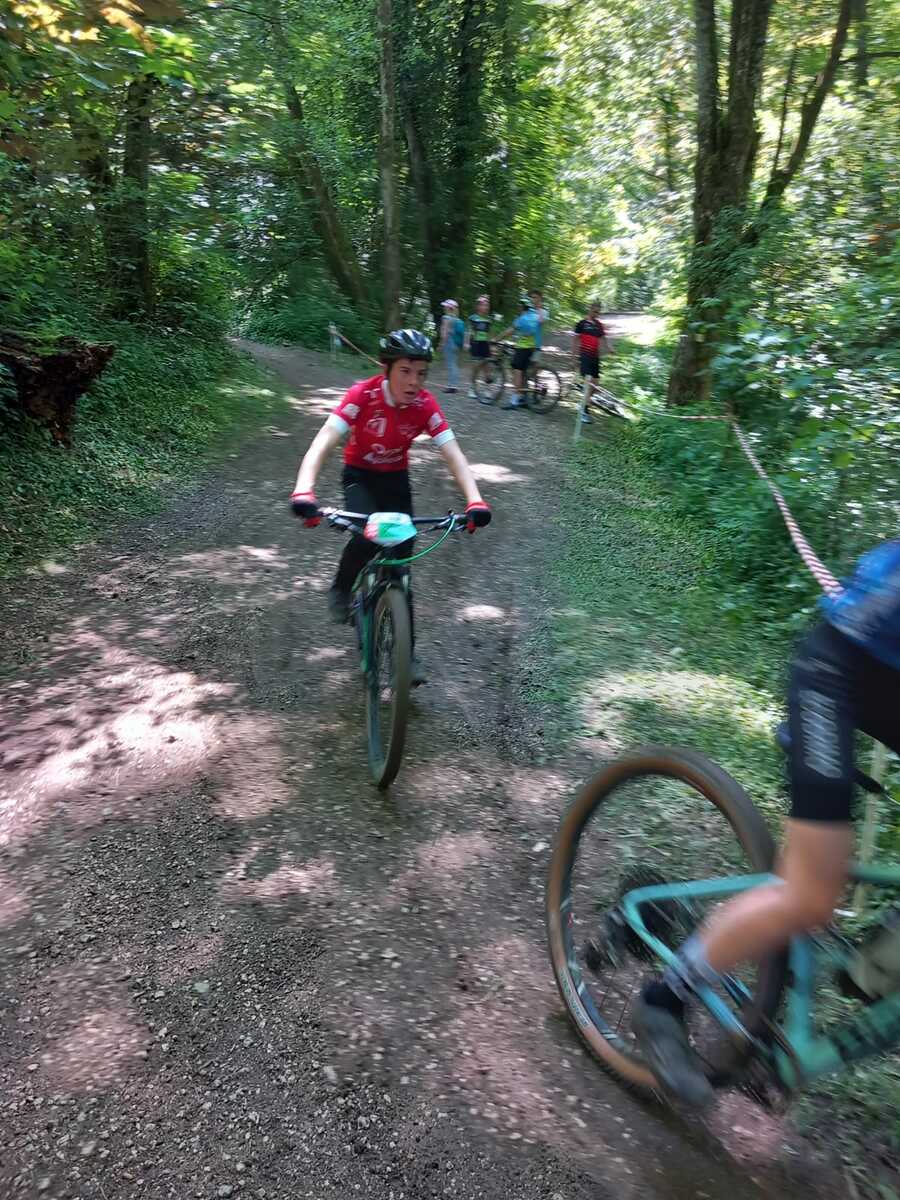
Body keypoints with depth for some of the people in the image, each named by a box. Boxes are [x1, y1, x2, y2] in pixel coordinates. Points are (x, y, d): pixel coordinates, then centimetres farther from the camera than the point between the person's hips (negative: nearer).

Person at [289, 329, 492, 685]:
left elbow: (454, 455, -26)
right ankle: (341, 590, 2)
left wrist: (474, 501, -43)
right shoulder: (362, 395, -28)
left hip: (396, 478, 2)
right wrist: (303, 492, -53)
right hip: (359, 475, -2)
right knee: (366, 537, -31)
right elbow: (322, 444, -36)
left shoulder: (425, 405, -21)